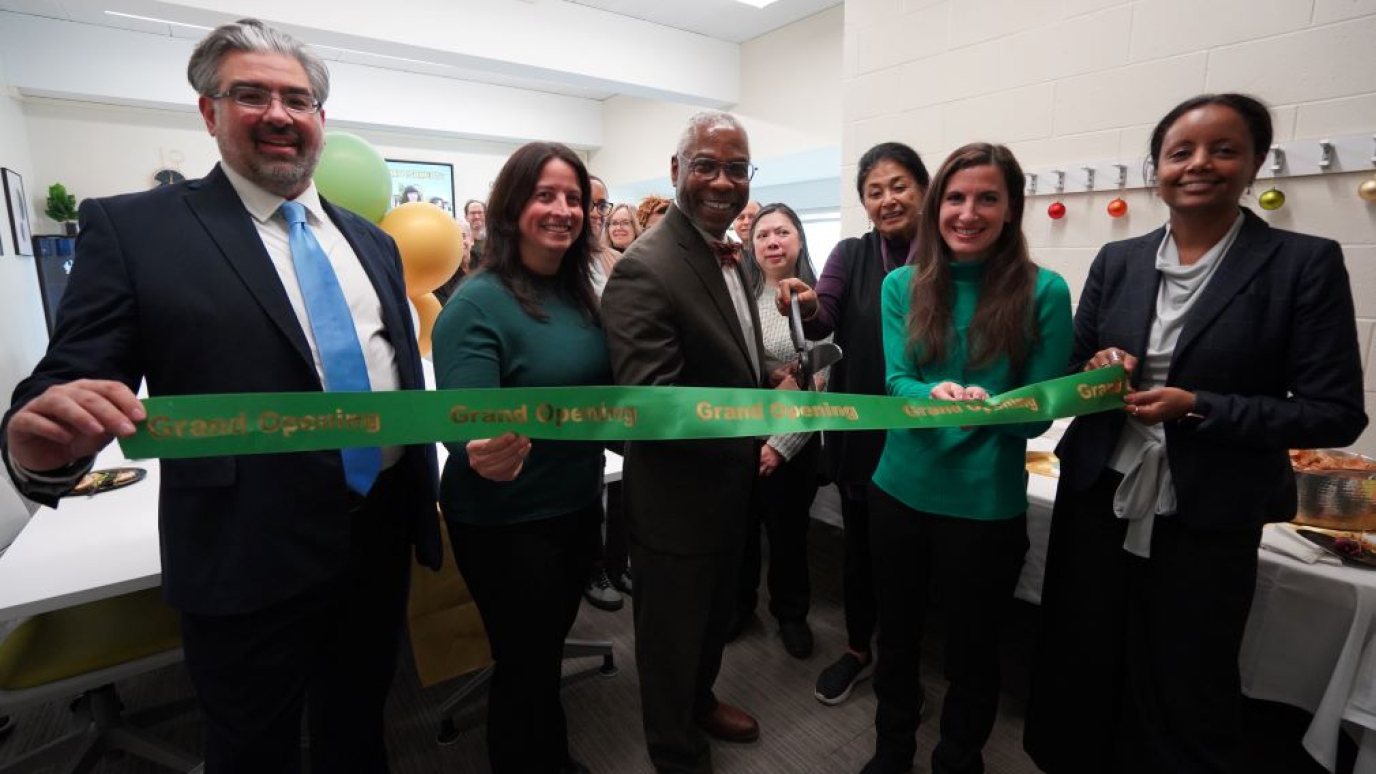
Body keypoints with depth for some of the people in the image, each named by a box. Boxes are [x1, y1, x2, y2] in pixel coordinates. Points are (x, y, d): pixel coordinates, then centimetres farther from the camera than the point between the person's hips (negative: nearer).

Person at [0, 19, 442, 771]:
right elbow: (65, 385, -9)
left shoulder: (371, 241, 8)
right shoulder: (131, 227, -6)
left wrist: (422, 509, 13)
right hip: (251, 560, -4)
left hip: (382, 537, 5)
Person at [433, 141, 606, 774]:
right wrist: (483, 455, -46)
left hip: (578, 507, 7)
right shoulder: (477, 304, -20)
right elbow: (466, 423, -27)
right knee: (523, 663, 13)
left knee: (550, 649, 27)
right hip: (507, 523, -7)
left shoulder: (580, 293, 1)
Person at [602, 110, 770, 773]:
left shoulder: (730, 254, 5)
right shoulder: (645, 268, -24)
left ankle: (701, 701, 57)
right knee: (673, 634, 16)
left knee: (714, 616, 30)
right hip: (678, 497, -8)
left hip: (731, 487, 9)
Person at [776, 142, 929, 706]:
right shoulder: (850, 254, 1)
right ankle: (858, 650, 38)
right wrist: (807, 307, -35)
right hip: (859, 430, 2)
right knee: (859, 544, 16)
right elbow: (823, 321, -13)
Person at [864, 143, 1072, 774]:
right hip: (899, 492, 3)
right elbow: (896, 382, -8)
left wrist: (986, 408, -29)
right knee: (896, 635, 21)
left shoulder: (1043, 291, -8)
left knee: (970, 651, 18)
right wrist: (938, 394, -30)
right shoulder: (902, 285, 0)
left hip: (987, 505, -2)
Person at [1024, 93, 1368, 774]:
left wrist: (1198, 408, -19)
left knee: (1184, 702, 13)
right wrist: (1096, 371, -12)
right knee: (1078, 673, 15)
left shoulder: (1305, 263, -5)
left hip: (1206, 524, -3)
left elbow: (1336, 412, -7)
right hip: (1096, 506, 3)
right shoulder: (1117, 260, 5)